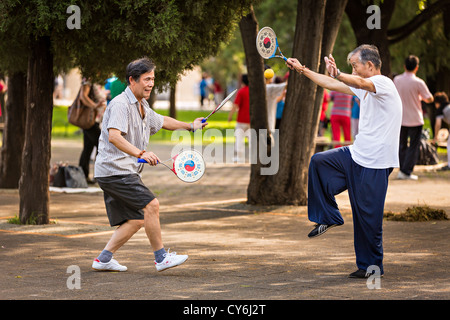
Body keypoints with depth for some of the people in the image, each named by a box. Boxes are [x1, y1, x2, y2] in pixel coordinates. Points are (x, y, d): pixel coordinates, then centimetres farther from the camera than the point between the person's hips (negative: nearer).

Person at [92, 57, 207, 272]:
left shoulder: (142, 106, 18)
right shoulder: (120, 104, -15)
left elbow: (161, 121, 38)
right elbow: (114, 136, -30)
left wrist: (190, 126, 38)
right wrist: (140, 153, -39)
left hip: (126, 172, 10)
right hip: (114, 170, -10)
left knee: (136, 220, 8)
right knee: (151, 204, -18)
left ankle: (104, 259, 14)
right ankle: (161, 258, -11)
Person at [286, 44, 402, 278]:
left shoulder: (383, 83, -15)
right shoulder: (364, 87, 14)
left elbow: (359, 82, -38)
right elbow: (332, 85, 23)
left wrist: (338, 74, -57)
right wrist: (302, 70, 23)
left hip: (375, 165, -9)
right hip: (356, 154, 9)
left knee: (369, 217, -5)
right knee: (319, 162, 1)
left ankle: (371, 264, 9)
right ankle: (327, 217, 10)